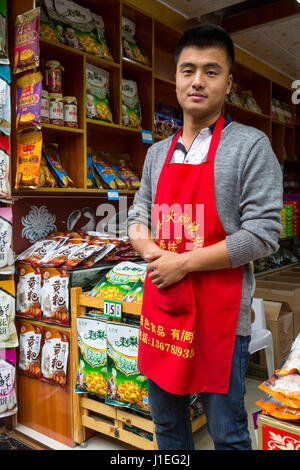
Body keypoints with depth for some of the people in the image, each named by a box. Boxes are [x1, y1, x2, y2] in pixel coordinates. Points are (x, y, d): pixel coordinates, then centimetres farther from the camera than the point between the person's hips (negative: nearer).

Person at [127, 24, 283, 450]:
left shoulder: (250, 146, -8)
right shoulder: (157, 153, 10)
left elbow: (263, 235, -15)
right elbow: (137, 218, 14)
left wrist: (183, 263, -17)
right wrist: (150, 249, -8)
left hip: (220, 315, -5)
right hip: (160, 307, 6)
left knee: (227, 434, 12)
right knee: (166, 422, 22)